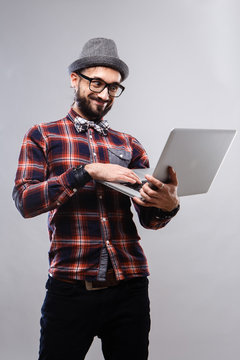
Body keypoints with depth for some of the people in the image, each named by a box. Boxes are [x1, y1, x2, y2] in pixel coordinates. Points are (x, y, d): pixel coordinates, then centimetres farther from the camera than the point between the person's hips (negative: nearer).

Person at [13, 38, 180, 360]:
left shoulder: (129, 146, 13)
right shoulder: (42, 137, 6)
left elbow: (149, 218, 7)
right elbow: (25, 201, -9)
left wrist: (167, 205, -16)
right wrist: (88, 171, -18)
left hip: (130, 287, 3)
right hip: (70, 288, -3)